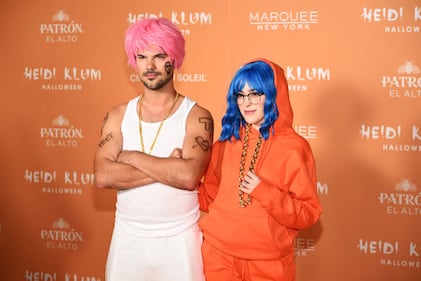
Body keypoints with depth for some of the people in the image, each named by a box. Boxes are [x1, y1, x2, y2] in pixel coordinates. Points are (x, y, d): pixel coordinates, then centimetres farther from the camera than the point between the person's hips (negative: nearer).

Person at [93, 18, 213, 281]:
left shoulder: (197, 116, -8)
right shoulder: (118, 115, 1)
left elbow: (189, 176, -23)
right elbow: (103, 177, -12)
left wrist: (132, 157, -14)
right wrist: (168, 168, -17)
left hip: (179, 238, -2)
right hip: (127, 237, 3)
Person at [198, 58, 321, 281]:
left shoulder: (294, 147, -10)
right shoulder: (226, 141, 1)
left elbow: (308, 214, -10)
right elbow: (212, 198, 9)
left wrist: (265, 193, -21)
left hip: (268, 263, -3)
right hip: (219, 256, 3)